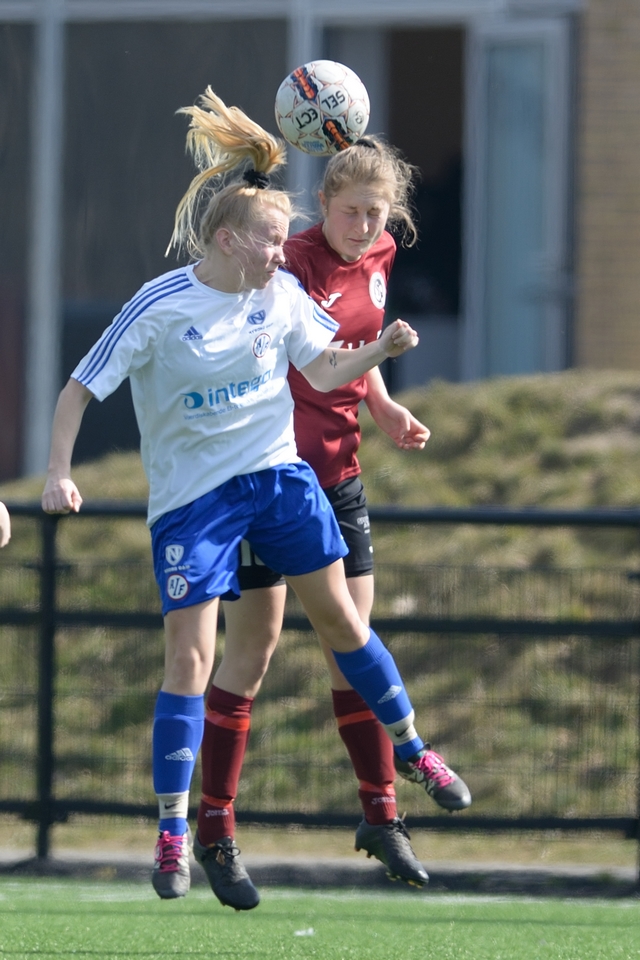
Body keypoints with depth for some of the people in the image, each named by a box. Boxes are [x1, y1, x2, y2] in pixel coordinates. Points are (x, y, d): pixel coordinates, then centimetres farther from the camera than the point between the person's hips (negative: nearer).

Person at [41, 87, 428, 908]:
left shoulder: (281, 293, -3)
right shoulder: (160, 309, -17)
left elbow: (323, 372, 10)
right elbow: (81, 388, -12)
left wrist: (382, 348, -8)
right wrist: (59, 472, -22)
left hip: (277, 472, 4)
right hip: (192, 494, -4)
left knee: (340, 619, 9)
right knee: (189, 657, -8)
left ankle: (410, 748, 31)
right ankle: (173, 836, -3)